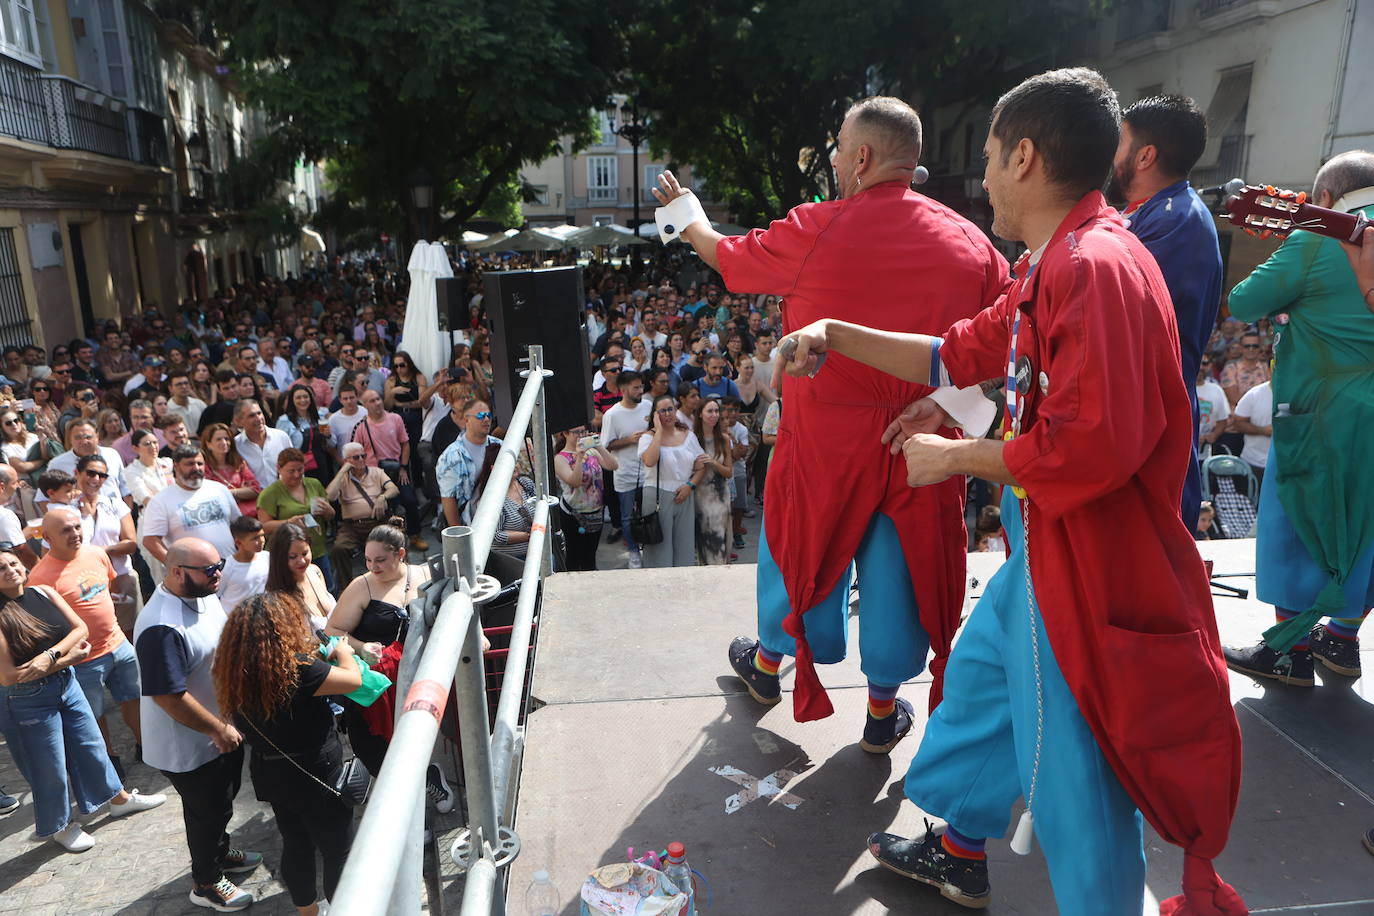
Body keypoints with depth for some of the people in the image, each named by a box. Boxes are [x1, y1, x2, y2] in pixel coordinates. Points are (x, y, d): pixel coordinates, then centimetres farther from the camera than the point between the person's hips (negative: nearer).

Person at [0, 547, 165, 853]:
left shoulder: (43, 593, -3)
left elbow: (81, 628, -5)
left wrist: (49, 656, -22)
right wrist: (68, 658, -16)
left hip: (67, 684, 5)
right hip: (27, 701, -5)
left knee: (91, 746, 20)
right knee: (50, 767, 10)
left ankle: (119, 798, 40)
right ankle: (60, 826, 33)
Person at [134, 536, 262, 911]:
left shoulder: (205, 595, -4)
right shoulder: (162, 628, -34)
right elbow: (168, 696, -32)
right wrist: (218, 730, -22)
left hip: (224, 730, 8)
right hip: (190, 747, -8)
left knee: (223, 800, 28)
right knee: (207, 812, 13)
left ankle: (220, 853, 51)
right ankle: (206, 884, 35)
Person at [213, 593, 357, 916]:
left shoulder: (236, 673, -7)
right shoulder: (295, 667, -28)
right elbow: (353, 680, -23)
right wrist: (343, 652, -2)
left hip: (271, 774, 7)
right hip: (316, 776, -7)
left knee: (296, 844, 25)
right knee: (338, 850, 12)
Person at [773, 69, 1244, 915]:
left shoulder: (1096, 267, -24)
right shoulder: (1052, 267, 9)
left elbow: (1090, 443, -31)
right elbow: (964, 352, 16)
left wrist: (955, 458, -16)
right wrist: (837, 336, 13)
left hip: (1088, 567, -11)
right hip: (1046, 550, 11)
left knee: (1075, 768, 5)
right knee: (982, 673, 24)